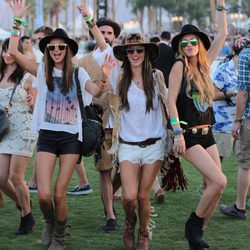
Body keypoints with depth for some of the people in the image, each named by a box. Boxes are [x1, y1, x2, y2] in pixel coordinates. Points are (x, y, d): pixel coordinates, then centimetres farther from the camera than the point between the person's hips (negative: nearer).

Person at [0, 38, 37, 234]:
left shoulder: (27, 78, -7)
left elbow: (36, 110, -2)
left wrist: (31, 103, -23)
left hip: (24, 131, -5)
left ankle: (27, 218, 10)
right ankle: (22, 204, 29)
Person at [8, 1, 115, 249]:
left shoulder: (78, 73, 2)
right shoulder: (42, 71, 2)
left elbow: (95, 92, -14)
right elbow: (13, 51, -9)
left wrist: (104, 79, -34)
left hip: (70, 137, 0)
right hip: (47, 136, 0)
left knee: (59, 194, -3)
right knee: (44, 195, -10)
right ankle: (49, 223, 24)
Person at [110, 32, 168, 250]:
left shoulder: (157, 77, 1)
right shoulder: (121, 82, 1)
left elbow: (167, 104, 9)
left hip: (154, 144, 0)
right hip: (128, 146, 0)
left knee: (143, 195, 3)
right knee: (129, 196, -11)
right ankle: (129, 223, 23)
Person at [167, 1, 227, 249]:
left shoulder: (205, 64, 10)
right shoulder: (179, 66, -6)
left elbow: (222, 34, 12)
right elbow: (171, 101, -10)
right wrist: (177, 133, -17)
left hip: (206, 134, 7)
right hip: (188, 135, -7)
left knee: (214, 186, 1)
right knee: (219, 181, -18)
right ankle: (194, 223, 0)